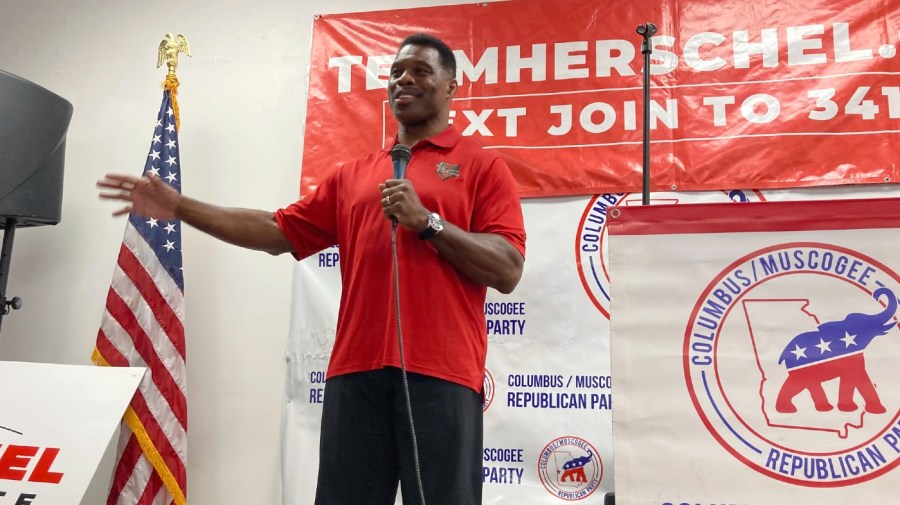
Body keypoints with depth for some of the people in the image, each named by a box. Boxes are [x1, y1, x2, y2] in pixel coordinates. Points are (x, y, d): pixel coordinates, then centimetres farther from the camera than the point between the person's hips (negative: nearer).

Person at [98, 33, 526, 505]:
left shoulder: (482, 165, 6)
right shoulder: (352, 175, 20)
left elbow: (508, 270, -3)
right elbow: (278, 232, 16)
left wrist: (426, 220, -12)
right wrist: (178, 206, 12)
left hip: (441, 369, -4)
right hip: (356, 367, 4)